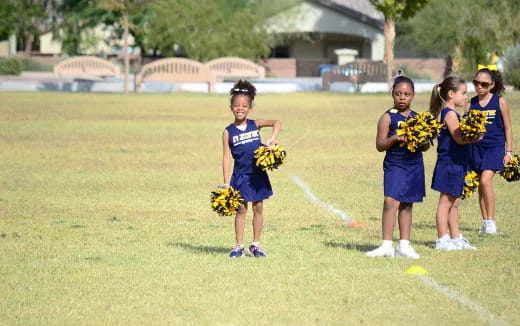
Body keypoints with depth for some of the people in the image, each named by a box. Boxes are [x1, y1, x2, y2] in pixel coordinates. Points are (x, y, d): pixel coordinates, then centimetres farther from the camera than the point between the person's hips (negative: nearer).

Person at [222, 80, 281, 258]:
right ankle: (239, 246, 9)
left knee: (258, 208, 7)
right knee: (241, 209, 2)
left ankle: (256, 245, 16)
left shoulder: (255, 125, 1)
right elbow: (227, 157, -6)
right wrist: (226, 182, -10)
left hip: (258, 174, 2)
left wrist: (272, 139, -19)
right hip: (240, 175, -2)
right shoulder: (228, 132, -4)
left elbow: (277, 122, -1)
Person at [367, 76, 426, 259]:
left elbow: (425, 147, 13)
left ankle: (404, 245, 16)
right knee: (391, 202, -13)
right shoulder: (388, 117, -3)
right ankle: (387, 246, -10)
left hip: (415, 166, 4)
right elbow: (380, 145, -6)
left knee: (407, 205, 10)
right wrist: (394, 139, -22)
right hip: (394, 165, -4)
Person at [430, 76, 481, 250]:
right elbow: (459, 138, -21)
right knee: (446, 202, -4)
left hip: (456, 164, 10)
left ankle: (456, 238, 20)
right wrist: (475, 138, -19)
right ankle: (442, 239, 0)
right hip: (449, 163, -10)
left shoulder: (451, 113, 15)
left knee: (454, 203, 14)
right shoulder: (450, 114, -15)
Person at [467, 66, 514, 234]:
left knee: (485, 180, -18)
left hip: (495, 146, -4)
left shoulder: (499, 102, -2)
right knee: (481, 185, 6)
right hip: (476, 147, 4)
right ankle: (485, 221, 16)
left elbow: (507, 127, 3)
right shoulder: (471, 104, 6)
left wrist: (509, 151, 1)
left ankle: (491, 220, -10)